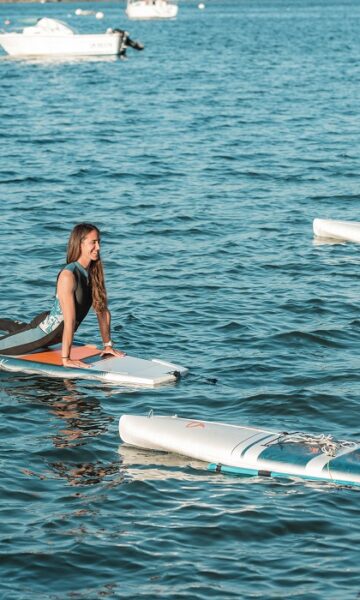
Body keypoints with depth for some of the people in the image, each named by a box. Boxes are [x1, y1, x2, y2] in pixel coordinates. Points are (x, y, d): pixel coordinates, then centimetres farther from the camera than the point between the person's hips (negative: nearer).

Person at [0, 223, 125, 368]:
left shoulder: (95, 273, -7)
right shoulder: (68, 275, -30)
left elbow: (103, 311, 2)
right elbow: (69, 320, -33)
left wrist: (108, 345, 3)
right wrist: (65, 359, -33)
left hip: (57, 333, 8)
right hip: (45, 331, -8)